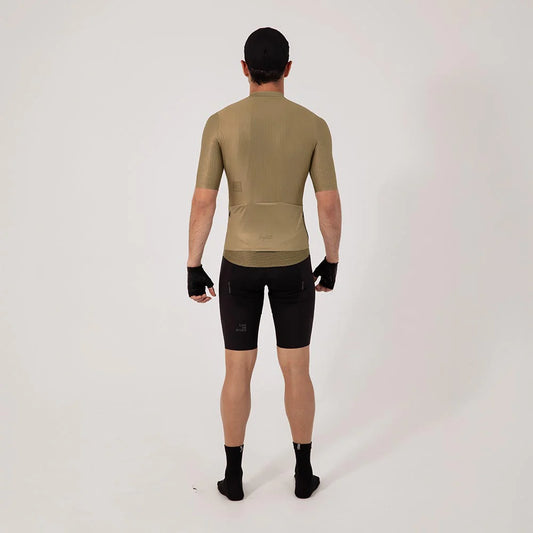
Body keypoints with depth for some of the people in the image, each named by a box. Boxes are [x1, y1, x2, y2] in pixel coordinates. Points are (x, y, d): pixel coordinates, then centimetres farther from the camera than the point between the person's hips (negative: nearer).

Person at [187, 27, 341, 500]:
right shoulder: (314, 125, -4)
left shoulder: (220, 123, -6)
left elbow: (203, 202, -8)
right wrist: (332, 261, 10)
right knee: (296, 369, 13)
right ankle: (304, 474, 24)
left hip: (240, 263, 0)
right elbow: (330, 203, -4)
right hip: (293, 263, 1)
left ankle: (234, 476, 22)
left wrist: (194, 268, 0)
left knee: (238, 370, 12)